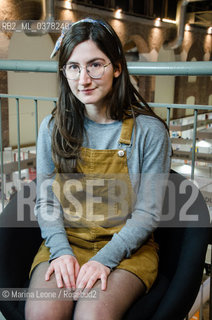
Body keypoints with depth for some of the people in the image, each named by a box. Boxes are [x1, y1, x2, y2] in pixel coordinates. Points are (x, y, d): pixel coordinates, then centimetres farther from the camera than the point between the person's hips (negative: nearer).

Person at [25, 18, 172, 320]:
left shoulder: (149, 131, -7)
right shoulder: (52, 128, 3)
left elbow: (147, 213, -7)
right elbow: (45, 201, 4)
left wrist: (104, 259, -17)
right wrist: (61, 251, -12)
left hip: (127, 248, -2)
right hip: (65, 241, 2)